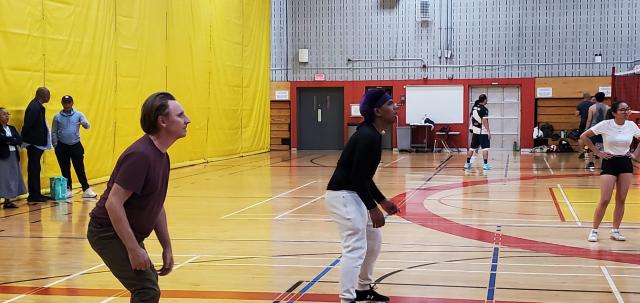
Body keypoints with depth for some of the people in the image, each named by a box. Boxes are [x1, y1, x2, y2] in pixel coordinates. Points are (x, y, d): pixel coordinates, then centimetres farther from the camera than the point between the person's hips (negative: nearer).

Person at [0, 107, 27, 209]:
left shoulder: (12, 128, 14)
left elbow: (20, 140, 2)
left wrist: (9, 141, -13)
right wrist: (13, 140, -10)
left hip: (14, 156, 6)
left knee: (13, 178, 7)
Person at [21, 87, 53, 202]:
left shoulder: (37, 106, 12)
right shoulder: (35, 107, -19)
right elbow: (28, 124, -22)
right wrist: (24, 138, -15)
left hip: (37, 143, 10)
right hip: (34, 143, -10)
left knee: (35, 170, 14)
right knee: (34, 170, -4)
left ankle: (36, 194, 21)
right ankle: (34, 195, 1)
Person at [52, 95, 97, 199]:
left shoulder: (78, 115, 2)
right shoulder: (57, 117, 2)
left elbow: (87, 125, -10)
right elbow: (54, 132, 4)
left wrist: (84, 124, -34)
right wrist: (55, 146, -2)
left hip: (76, 146, 0)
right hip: (62, 146, 0)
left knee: (80, 169, -2)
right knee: (65, 170, 6)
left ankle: (86, 190, -1)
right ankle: (68, 190, 15)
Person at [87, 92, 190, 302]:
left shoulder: (162, 157, 6)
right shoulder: (140, 155, -24)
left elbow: (157, 206, 15)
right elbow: (113, 203, -28)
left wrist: (167, 247, 13)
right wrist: (134, 249, -27)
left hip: (127, 233, 10)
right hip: (109, 232, -10)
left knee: (147, 284, 21)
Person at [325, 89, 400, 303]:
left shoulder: (373, 135, 12)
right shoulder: (368, 137, -20)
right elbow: (358, 177, -23)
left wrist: (382, 201, 17)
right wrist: (373, 208, -20)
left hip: (352, 195, 11)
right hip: (343, 195, -11)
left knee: (373, 240, 21)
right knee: (356, 248, -14)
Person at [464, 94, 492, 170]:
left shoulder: (474, 107, 9)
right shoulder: (484, 109, -13)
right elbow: (484, 121, -18)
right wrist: (488, 131, -16)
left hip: (475, 131, 7)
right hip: (483, 131, -7)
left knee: (472, 147, 13)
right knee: (485, 148, -3)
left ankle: (467, 163, 16)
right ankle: (485, 164, -6)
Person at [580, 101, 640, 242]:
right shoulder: (605, 125, -11)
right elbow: (584, 136, -7)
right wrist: (597, 152, -7)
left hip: (626, 163, 4)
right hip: (609, 163, -4)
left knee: (621, 200, 6)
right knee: (605, 200, -7)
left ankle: (615, 231, 16)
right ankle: (594, 231, 4)